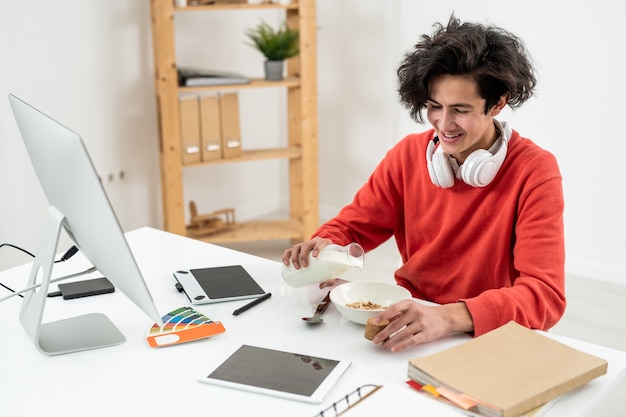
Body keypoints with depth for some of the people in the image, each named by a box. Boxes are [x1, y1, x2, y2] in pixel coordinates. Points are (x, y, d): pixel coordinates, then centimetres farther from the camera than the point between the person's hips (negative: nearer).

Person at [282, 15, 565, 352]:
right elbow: (351, 225, 7)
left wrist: (450, 316, -39)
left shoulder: (535, 172, -13)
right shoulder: (409, 154, 0)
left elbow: (545, 294, -22)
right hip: (409, 321, 4)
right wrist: (324, 249, -18)